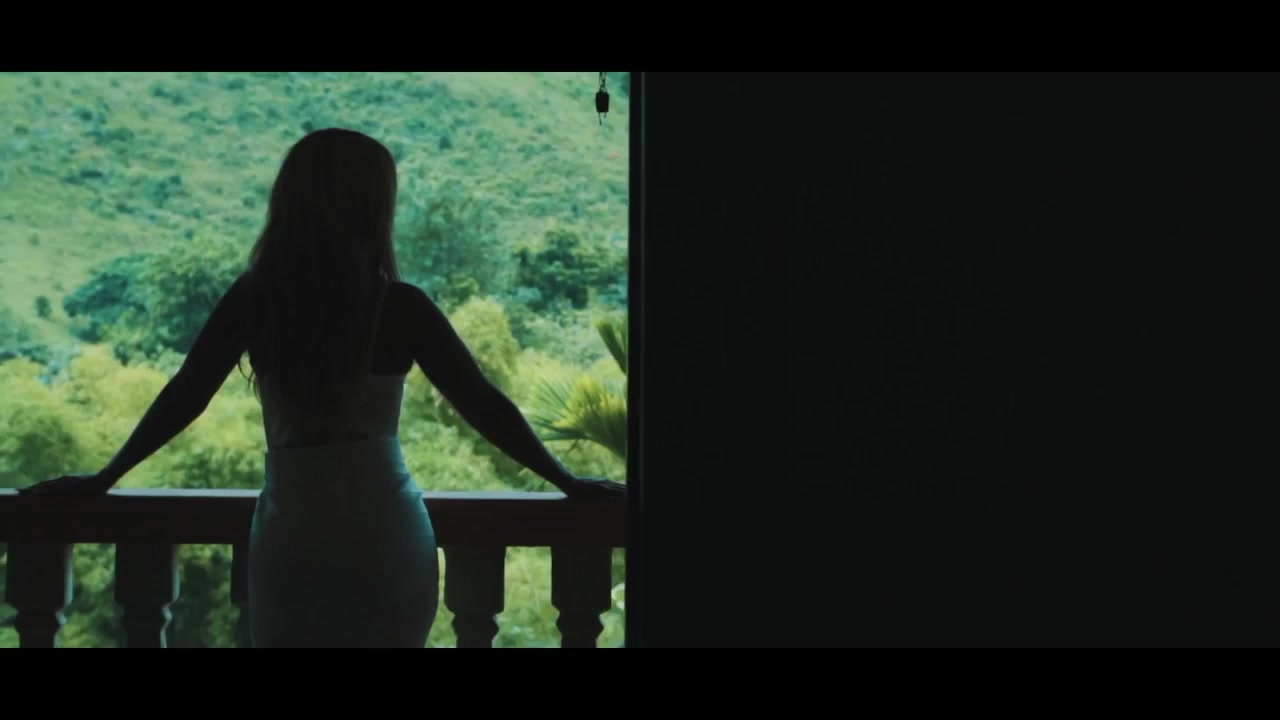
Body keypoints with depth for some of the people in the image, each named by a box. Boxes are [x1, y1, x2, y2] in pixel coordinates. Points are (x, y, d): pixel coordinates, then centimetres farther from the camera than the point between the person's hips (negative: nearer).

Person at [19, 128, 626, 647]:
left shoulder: (253, 299, -2)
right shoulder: (400, 307, -6)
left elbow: (184, 397, 3)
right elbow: (483, 405, -3)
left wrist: (103, 479, 16)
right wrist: (568, 482, 8)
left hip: (292, 536, 1)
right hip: (389, 537, -1)